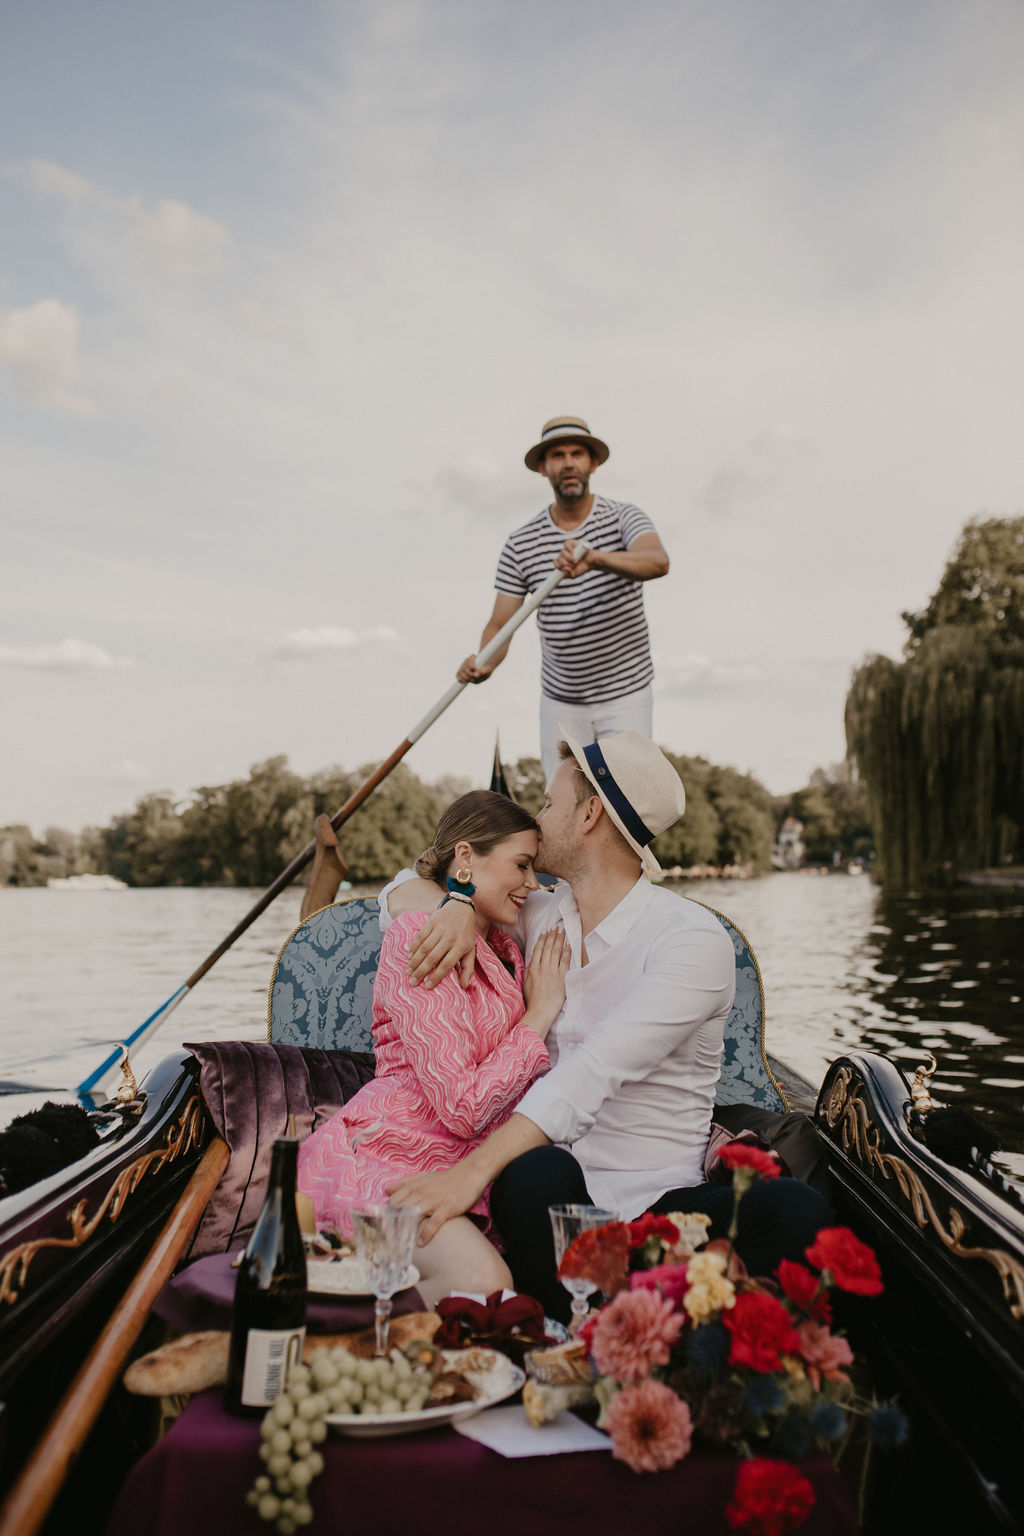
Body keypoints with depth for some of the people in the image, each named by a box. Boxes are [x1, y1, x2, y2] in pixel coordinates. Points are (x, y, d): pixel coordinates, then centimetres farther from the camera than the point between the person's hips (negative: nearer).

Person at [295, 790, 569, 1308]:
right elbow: (462, 1107, -17)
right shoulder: (417, 935, -11)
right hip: (381, 1155, -9)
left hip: (454, 1173, 9)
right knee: (481, 1283, -32)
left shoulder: (506, 952, 18)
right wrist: (537, 1016, -8)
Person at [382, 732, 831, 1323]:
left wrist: (473, 1170, -33)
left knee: (797, 1210, -31)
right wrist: (457, 908, -7)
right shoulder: (538, 916, 10)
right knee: (537, 1173, -34)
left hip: (662, 1200, -3)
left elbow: (593, 1073, -23)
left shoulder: (693, 939, -10)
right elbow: (402, 891, 18)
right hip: (555, 1191, 3)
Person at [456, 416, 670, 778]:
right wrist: (483, 663, -26)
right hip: (561, 699, 2)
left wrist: (597, 559, -49)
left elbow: (658, 561, -29)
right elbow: (500, 624, -3)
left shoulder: (623, 518, -7)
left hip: (625, 694, -2)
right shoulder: (521, 544, -1)